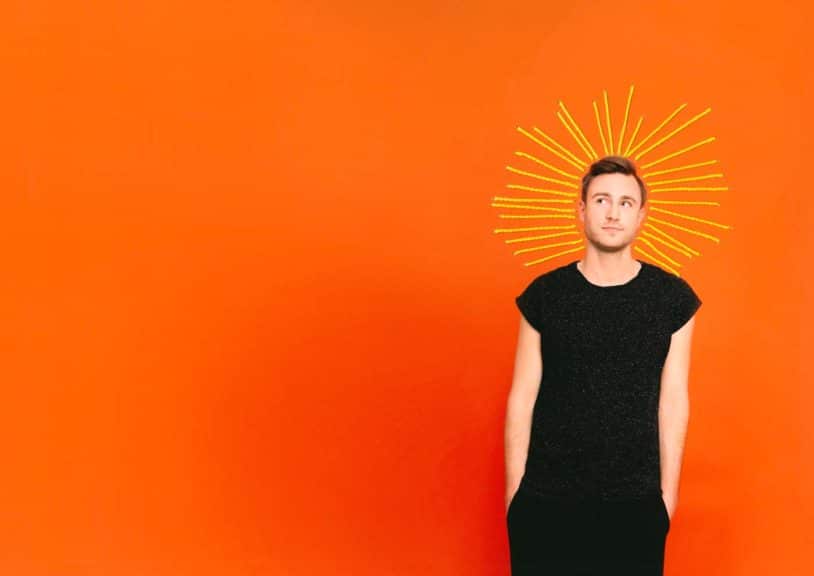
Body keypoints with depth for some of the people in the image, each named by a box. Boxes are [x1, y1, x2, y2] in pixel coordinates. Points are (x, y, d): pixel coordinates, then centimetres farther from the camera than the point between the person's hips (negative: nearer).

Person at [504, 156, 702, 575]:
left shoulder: (672, 298, 0)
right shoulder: (543, 295, -1)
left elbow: (673, 400, 1)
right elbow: (522, 399, 0)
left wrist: (668, 491, 0)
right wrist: (514, 492, -1)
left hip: (636, 501, 0)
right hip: (545, 499, 0)